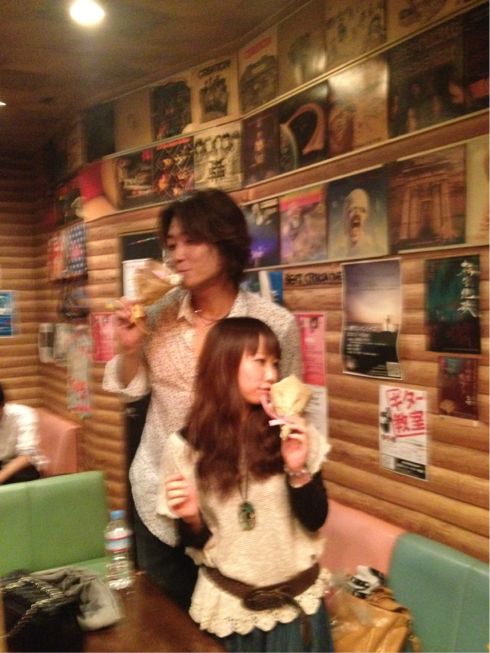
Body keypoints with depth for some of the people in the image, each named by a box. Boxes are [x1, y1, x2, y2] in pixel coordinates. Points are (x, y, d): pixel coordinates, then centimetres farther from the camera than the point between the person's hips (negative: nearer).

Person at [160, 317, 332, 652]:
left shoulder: (292, 434, -8)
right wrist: (191, 517, -22)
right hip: (228, 605, -1)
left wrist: (298, 469, -22)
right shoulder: (187, 446, -10)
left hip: (297, 600, 1)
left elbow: (315, 520, -7)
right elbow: (196, 542, -2)